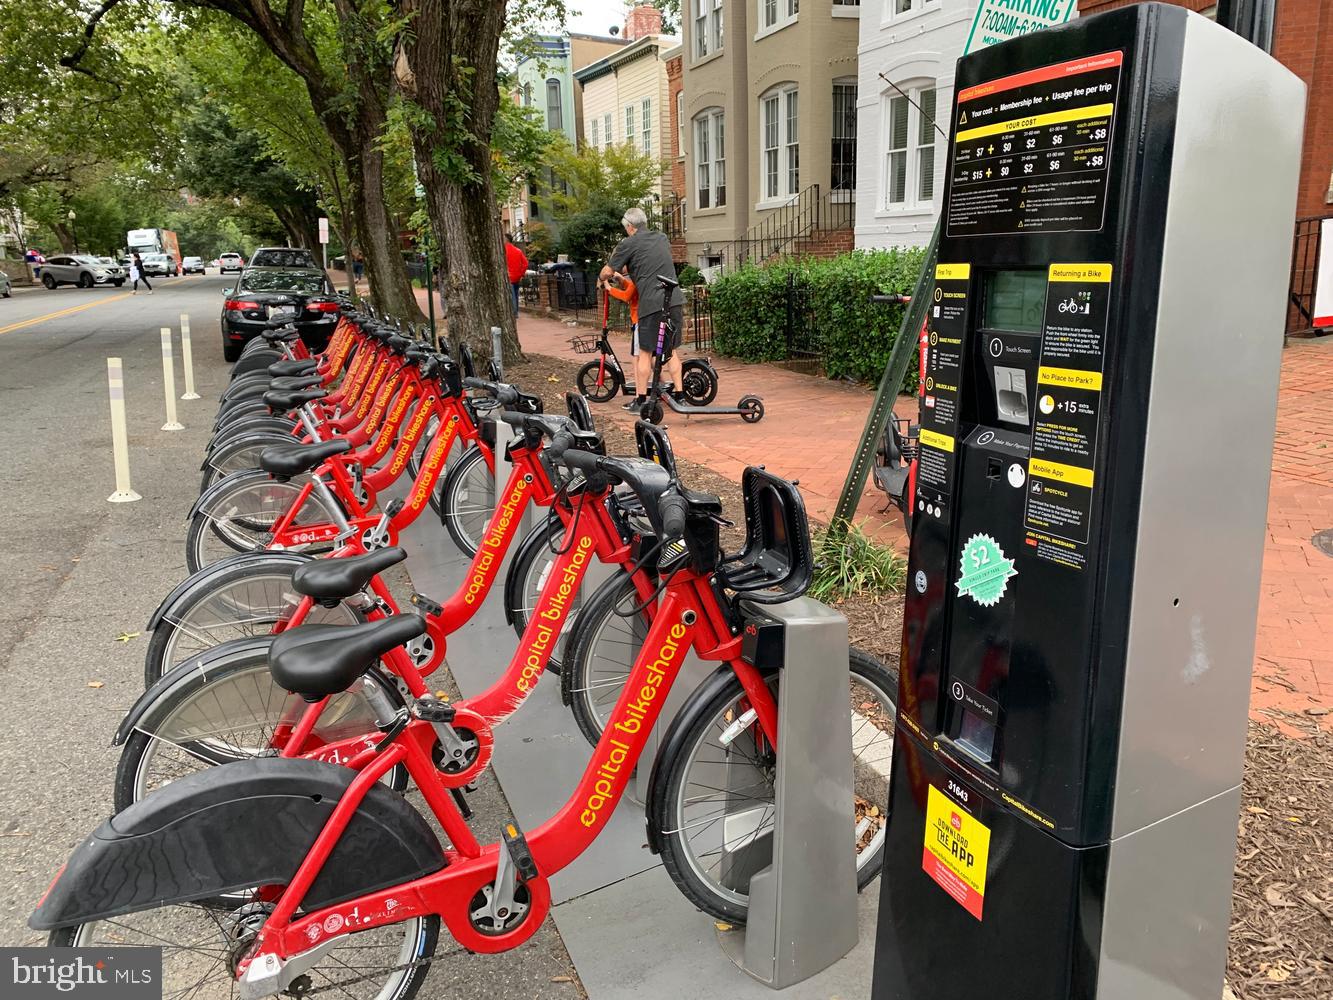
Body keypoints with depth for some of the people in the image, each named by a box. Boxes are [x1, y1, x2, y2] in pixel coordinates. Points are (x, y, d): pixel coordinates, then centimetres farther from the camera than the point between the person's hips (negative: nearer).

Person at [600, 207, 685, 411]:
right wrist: (625, 270, 38)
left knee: (645, 353, 3)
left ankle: (641, 399, 7)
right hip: (675, 300, 5)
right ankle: (678, 393, 16)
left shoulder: (628, 244, -2)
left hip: (652, 304, -5)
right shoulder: (662, 238, 17)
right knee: (671, 350, 15)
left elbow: (608, 271, 1)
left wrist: (601, 279, 24)